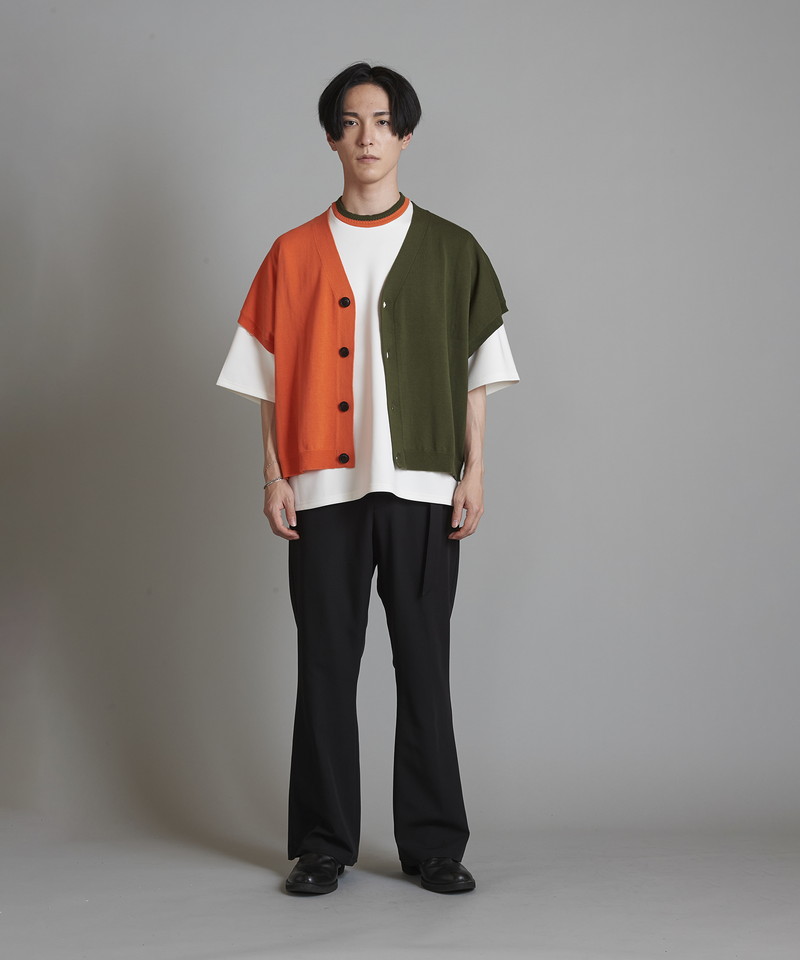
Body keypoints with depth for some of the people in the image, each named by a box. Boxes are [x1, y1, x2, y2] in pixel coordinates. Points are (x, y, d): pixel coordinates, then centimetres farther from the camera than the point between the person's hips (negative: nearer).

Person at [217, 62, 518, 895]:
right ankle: (323, 846, 12)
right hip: (324, 487, 1)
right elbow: (271, 377, 7)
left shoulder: (450, 250, 7)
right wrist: (275, 474, 0)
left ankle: (433, 843, 12)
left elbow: (475, 373, 7)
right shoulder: (296, 253, 8)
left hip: (423, 486, 0)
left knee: (424, 663, 2)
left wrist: (473, 473, 0)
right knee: (326, 663, 3)